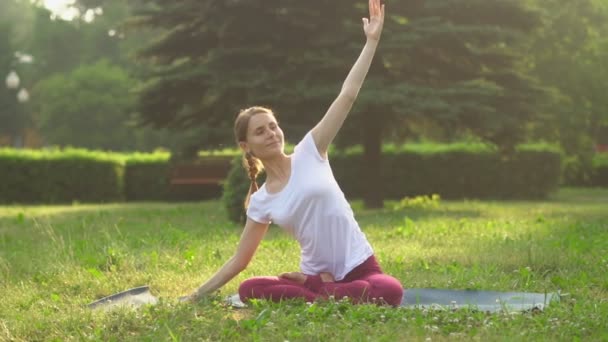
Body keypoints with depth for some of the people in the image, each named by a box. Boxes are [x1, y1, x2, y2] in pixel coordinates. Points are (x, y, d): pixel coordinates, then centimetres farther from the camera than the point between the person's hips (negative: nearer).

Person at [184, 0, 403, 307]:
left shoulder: (309, 153, 1)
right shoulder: (261, 202, 6)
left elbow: (347, 95, -2)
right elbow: (239, 260, 13)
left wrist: (372, 41, -6)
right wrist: (198, 295, 8)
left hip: (359, 267, -1)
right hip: (317, 274, 1)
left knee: (390, 292, -36)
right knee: (249, 290, -23)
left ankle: (311, 291, -16)